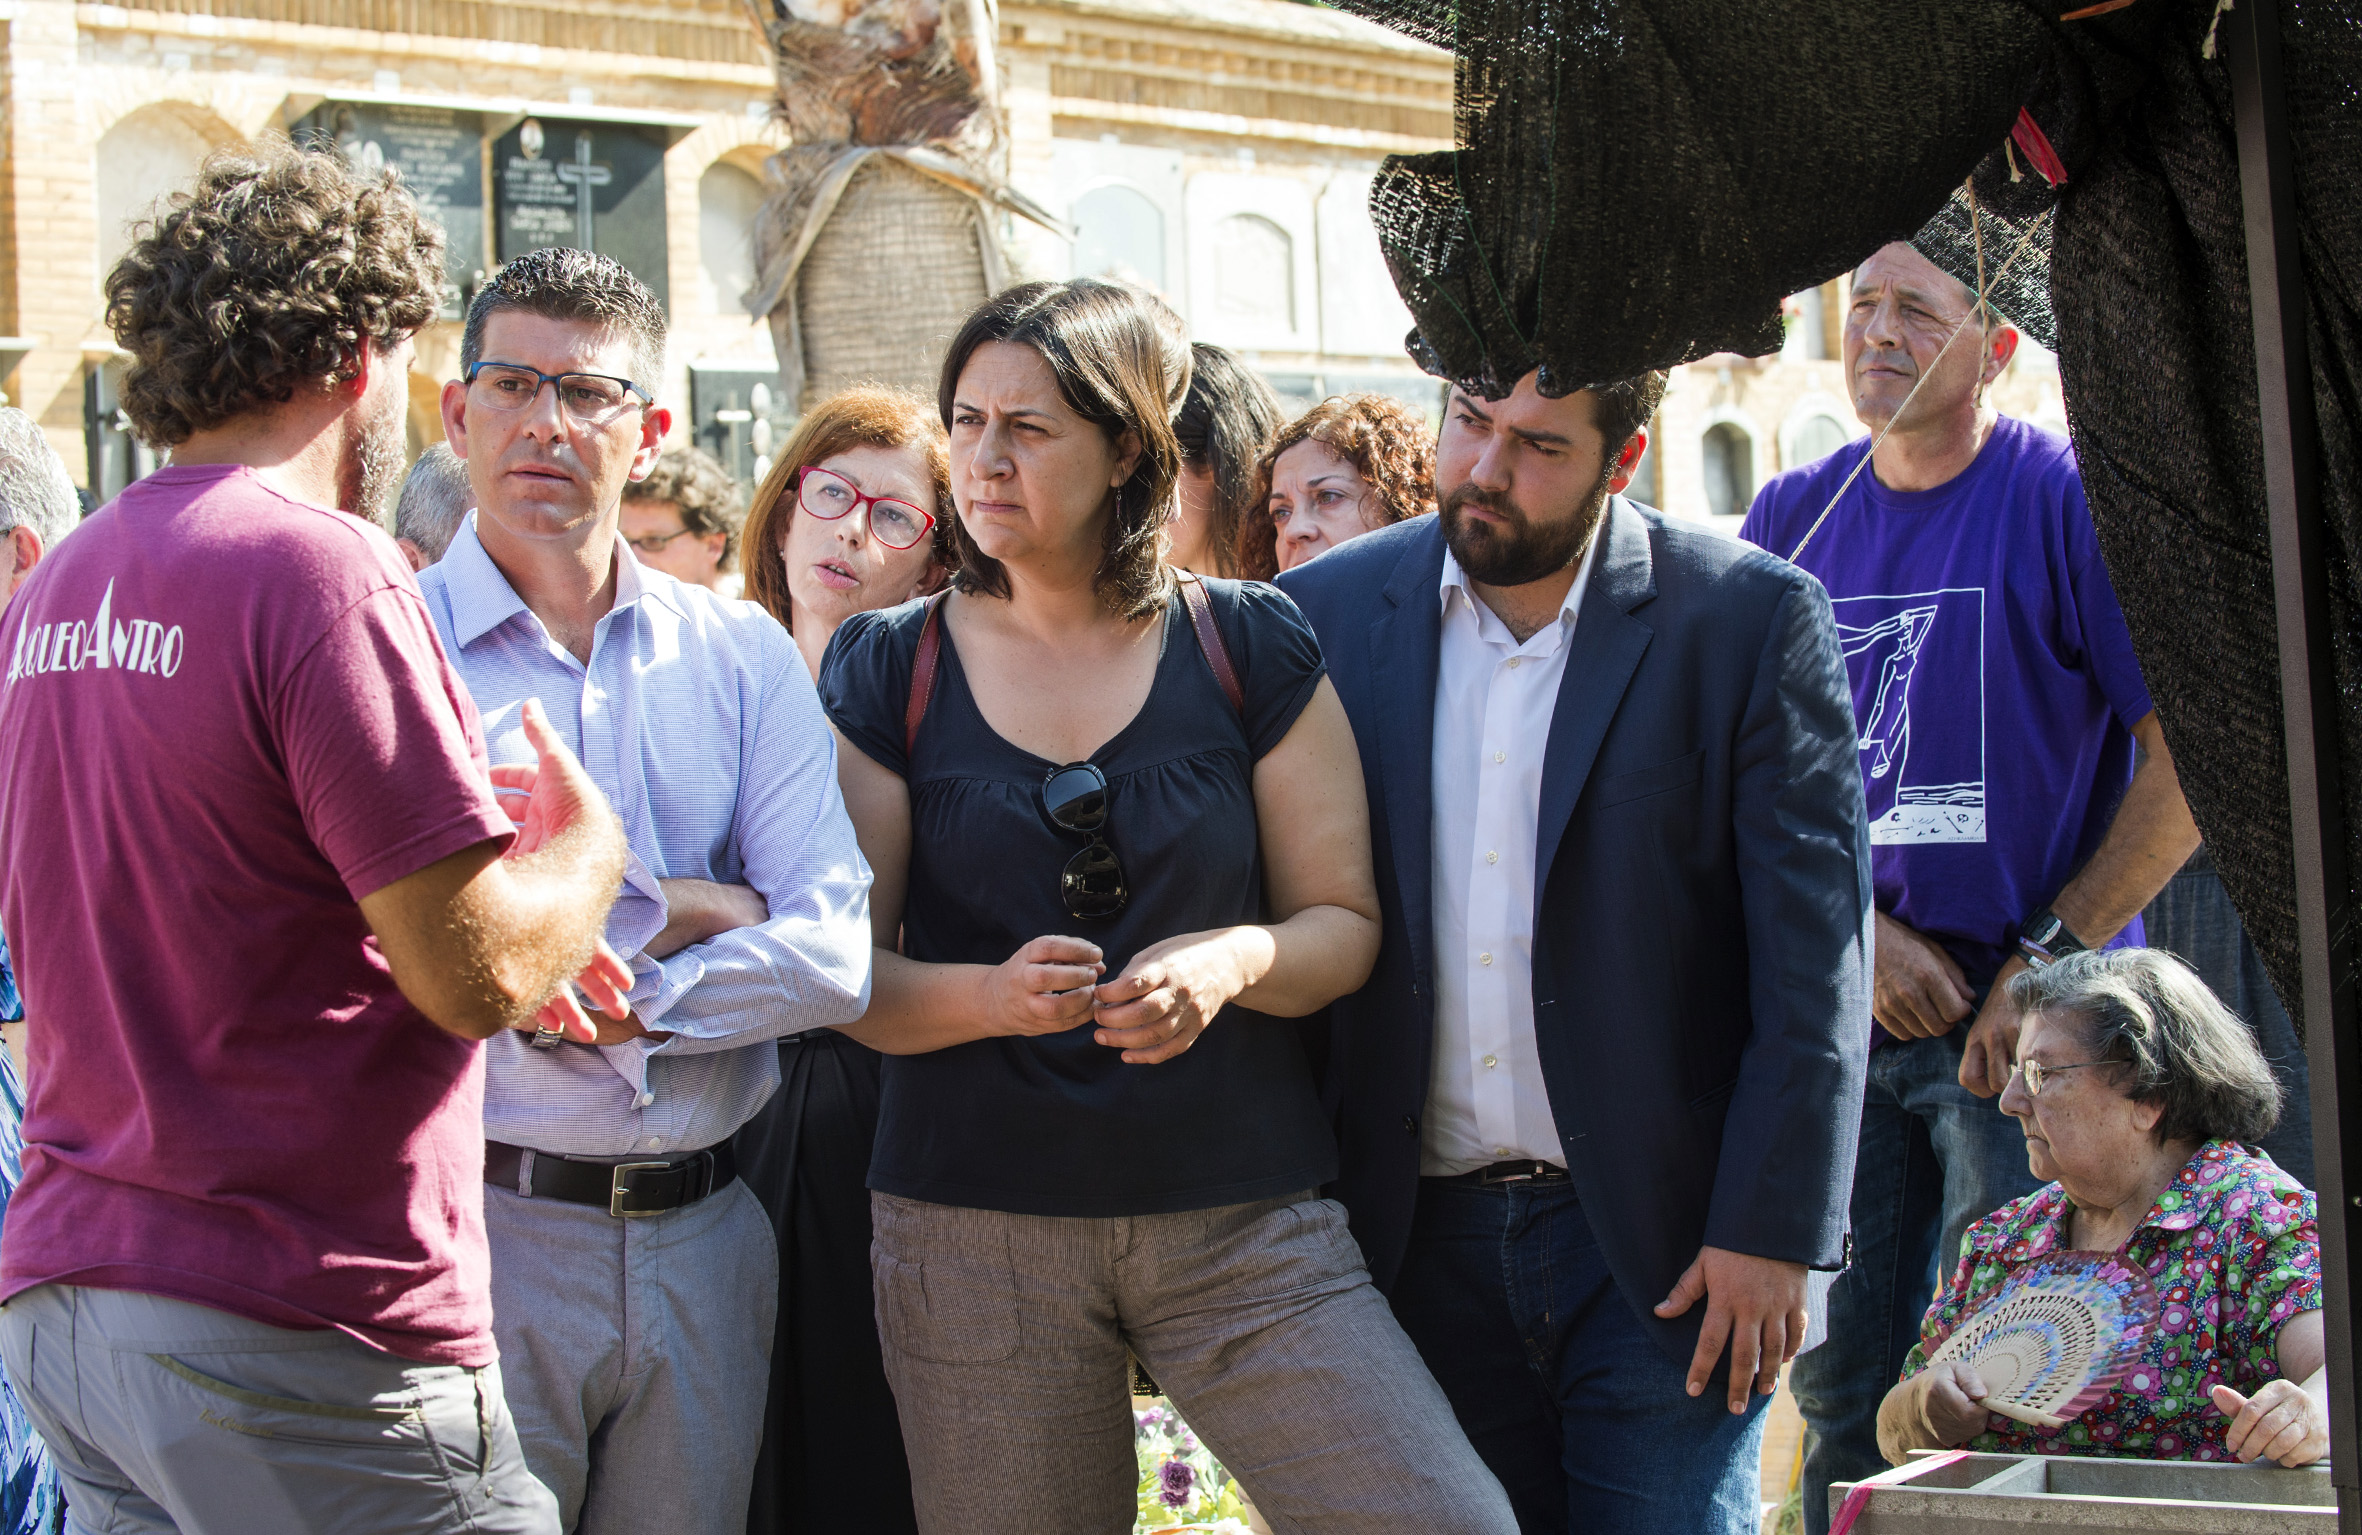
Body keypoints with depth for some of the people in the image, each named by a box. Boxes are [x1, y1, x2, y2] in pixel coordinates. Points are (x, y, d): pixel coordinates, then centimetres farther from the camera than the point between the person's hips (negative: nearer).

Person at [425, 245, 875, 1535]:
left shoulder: (741, 658, 8)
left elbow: (832, 957, -2)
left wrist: (617, 1003, -14)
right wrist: (681, 912, -9)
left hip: (702, 1238, 4)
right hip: (482, 1232, -4)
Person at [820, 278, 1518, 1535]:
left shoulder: (1248, 649, 4)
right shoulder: (891, 674, 3)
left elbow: (1345, 920, 4)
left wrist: (1235, 962, -18)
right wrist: (994, 996, -20)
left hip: (1243, 1217, 0)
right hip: (974, 1224, 0)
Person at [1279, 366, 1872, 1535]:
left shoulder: (1751, 617, -5)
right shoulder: (1328, 613, 4)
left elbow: (1817, 947, -6)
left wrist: (1770, 1232, -11)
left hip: (1662, 1241, -3)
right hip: (1425, 1238, 3)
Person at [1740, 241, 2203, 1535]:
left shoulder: (2068, 498, -6)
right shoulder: (1794, 518, 8)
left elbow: (2193, 753, -9)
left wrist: (2047, 961, -13)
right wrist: (1858, 932, -4)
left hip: (2024, 1026, -4)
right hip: (1840, 1011, 5)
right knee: (1841, 1389, 8)